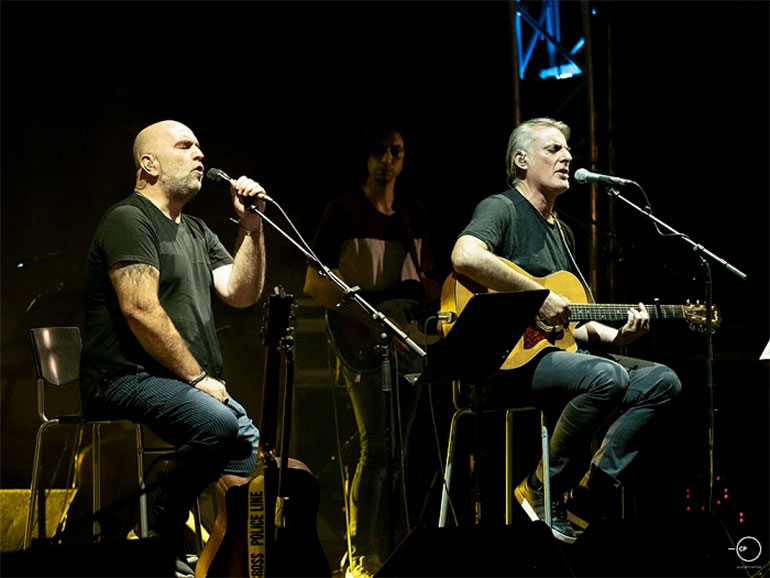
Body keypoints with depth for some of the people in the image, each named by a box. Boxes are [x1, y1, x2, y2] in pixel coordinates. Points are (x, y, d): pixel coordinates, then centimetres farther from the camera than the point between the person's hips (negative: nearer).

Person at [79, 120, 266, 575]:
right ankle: (158, 536, -14)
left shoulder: (198, 232, 22)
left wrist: (251, 226, 2)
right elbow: (141, 311, -18)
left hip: (190, 384, 9)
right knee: (220, 424, -31)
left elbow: (241, 293, 12)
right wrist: (197, 378, -16)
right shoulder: (129, 221, -7)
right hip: (127, 379, -9)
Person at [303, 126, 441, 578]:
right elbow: (314, 284, -5)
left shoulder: (413, 214, 14)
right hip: (361, 338, -6)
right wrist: (366, 307, -17)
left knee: (399, 445, 5)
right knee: (378, 444, -16)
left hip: (408, 337, 6)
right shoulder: (345, 211, -2)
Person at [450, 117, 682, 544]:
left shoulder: (562, 232, 24)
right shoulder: (502, 208, -4)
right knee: (607, 377, -33)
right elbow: (465, 256, -28)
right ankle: (544, 488, -15)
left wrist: (614, 335, 7)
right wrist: (538, 296, -23)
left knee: (662, 380, -3)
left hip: (554, 349, 9)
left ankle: (586, 498, -8)